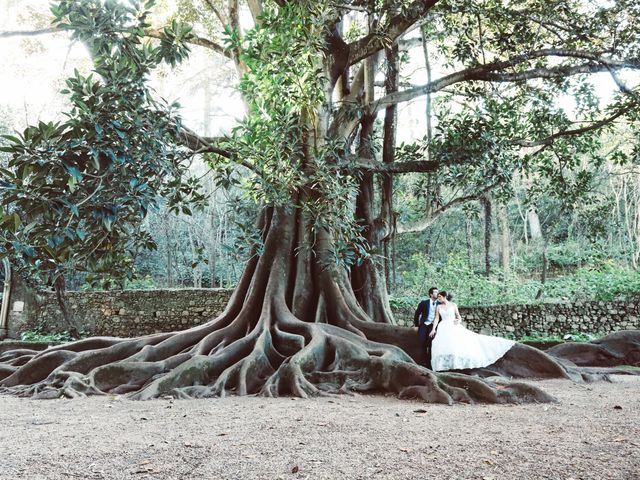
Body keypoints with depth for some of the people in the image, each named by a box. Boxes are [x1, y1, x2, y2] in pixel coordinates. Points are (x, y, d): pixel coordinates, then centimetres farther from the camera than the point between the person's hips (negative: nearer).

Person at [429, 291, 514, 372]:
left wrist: (459, 321, -13)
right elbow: (436, 319, 7)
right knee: (442, 344, -19)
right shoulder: (439, 307, 10)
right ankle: (444, 365, -18)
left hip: (453, 327, -1)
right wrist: (433, 329, -4)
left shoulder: (453, 305, 7)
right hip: (443, 328, 1)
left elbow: (458, 316, 9)